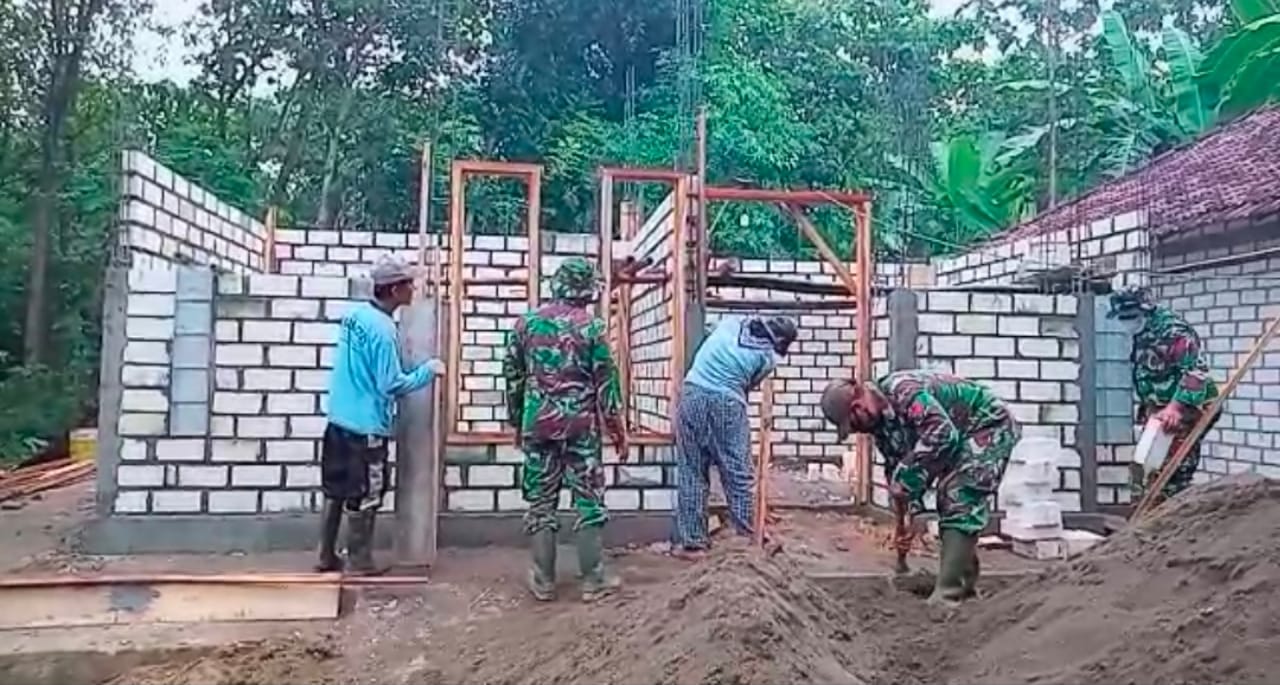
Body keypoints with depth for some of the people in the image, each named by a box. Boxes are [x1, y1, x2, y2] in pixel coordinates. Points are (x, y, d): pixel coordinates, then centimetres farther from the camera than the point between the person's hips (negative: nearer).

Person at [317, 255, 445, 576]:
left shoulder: (354, 314, 6)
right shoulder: (382, 329, -20)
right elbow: (391, 384, -19)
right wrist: (428, 370, -8)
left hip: (339, 418, 8)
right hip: (367, 425, -8)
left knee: (335, 490, 15)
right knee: (364, 497, 5)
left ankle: (327, 557, 25)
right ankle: (360, 562, 16)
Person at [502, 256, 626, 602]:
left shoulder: (526, 323, 5)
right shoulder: (591, 326, -5)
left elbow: (512, 377, 9)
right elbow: (606, 381, -5)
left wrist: (516, 421, 19)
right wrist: (617, 430, 3)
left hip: (538, 424, 3)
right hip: (580, 425, -3)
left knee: (540, 502, 9)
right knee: (589, 502, 6)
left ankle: (543, 581, 14)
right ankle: (593, 580, 10)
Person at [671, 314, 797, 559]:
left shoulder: (731, 321, 12)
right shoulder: (769, 357, 4)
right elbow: (748, 385, 10)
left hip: (692, 394, 4)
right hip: (725, 402, -4)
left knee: (691, 474, 8)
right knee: (739, 474, 8)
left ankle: (690, 542, 12)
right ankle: (749, 538, 14)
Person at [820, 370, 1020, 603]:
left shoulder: (904, 392, -32)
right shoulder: (879, 420, -1)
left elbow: (942, 434, -41)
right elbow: (896, 465, 4)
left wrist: (905, 477, -36)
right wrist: (914, 509, -6)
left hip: (990, 426, -10)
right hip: (962, 436, 10)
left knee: (960, 503, -17)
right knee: (950, 502, 14)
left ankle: (947, 594, -16)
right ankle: (964, 582, 26)